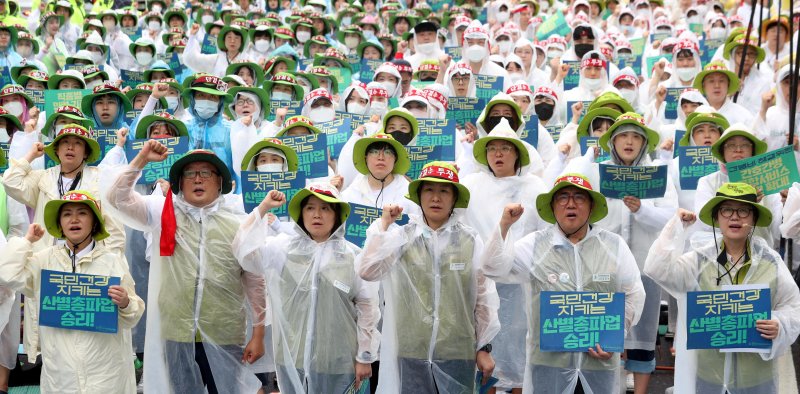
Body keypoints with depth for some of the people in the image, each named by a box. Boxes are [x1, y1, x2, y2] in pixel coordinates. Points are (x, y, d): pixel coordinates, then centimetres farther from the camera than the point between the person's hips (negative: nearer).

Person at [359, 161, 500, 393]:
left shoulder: (470, 241, 3)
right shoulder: (402, 237, 4)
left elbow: (484, 297, 6)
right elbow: (367, 272, -7)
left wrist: (484, 348, 7)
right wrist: (384, 225, -4)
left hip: (457, 355, 0)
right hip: (411, 354, 0)